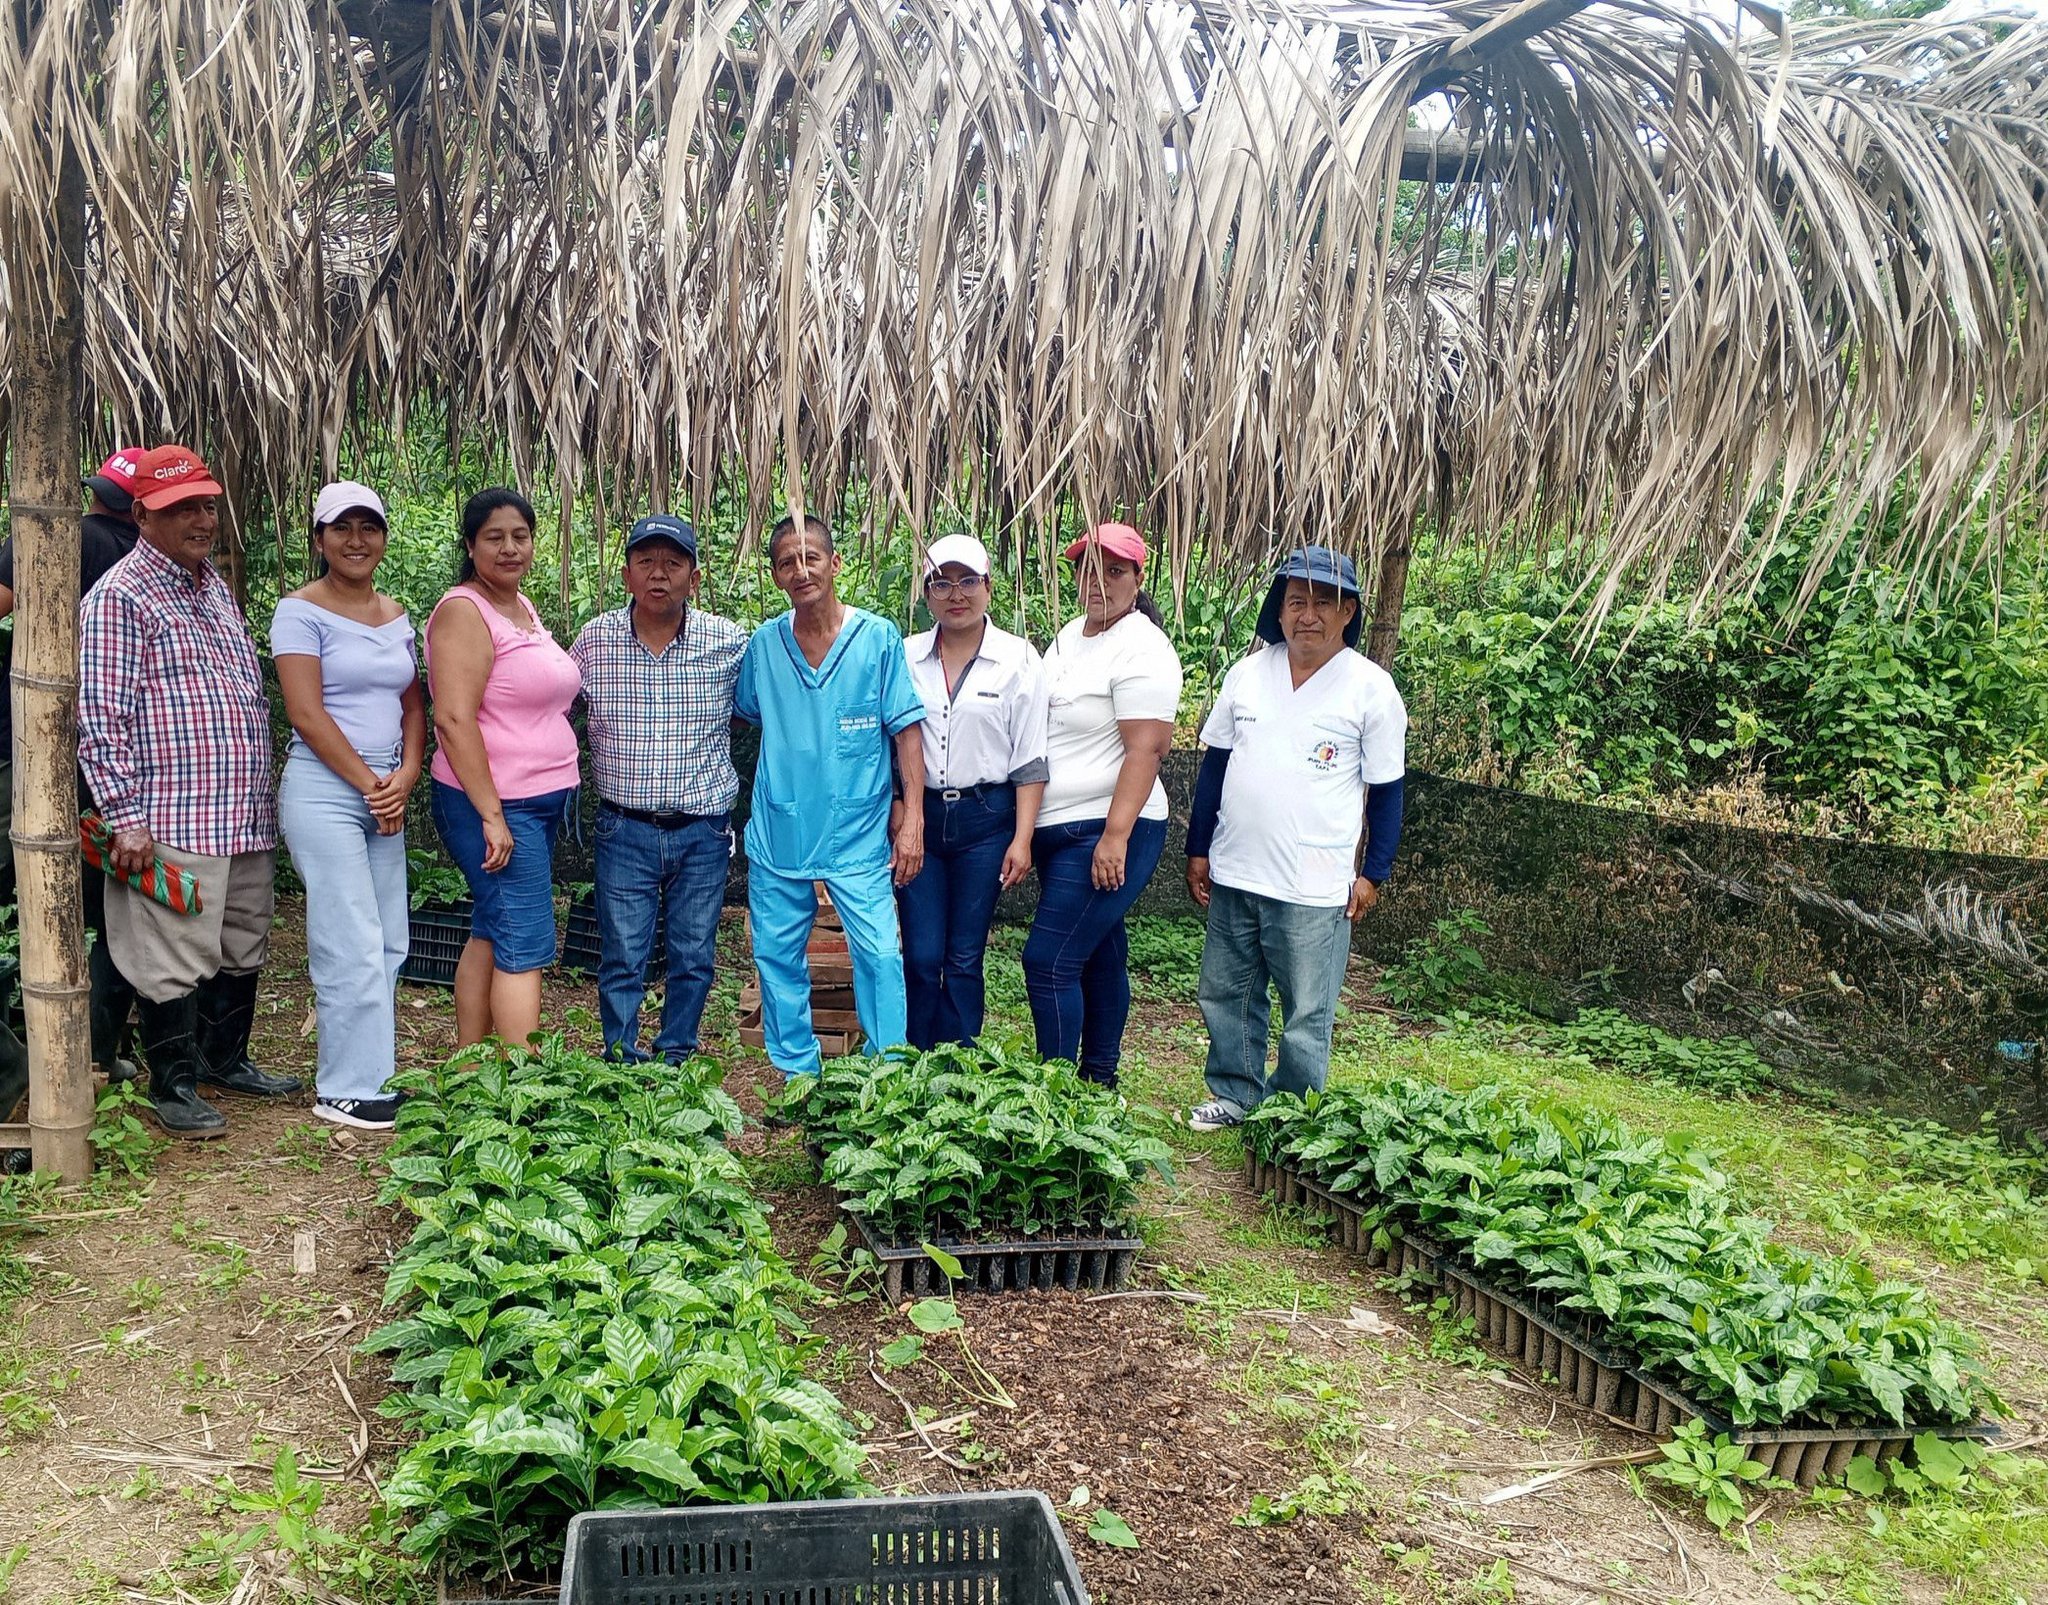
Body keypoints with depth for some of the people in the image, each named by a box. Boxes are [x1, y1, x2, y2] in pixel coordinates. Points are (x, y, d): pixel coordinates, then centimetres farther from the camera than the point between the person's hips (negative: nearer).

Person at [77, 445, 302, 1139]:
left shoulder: (216, 587, 16)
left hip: (245, 815, 8)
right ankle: (173, 1087, 13)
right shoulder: (120, 597, -9)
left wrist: (262, 795, 22)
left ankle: (226, 1059, 33)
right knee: (175, 958, -1)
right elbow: (100, 717, -14)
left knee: (242, 947, 17)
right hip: (172, 821, -8)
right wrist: (125, 816, -18)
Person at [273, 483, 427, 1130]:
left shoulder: (395, 615, 15)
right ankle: (346, 1090, 2)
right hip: (325, 790, -7)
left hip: (387, 794, 7)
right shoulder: (302, 611, -5)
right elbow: (307, 715, -12)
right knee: (353, 944, -8)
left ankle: (369, 1071, 18)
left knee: (390, 943, 7)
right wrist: (370, 784, -11)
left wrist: (406, 775, -3)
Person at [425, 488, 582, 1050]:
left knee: (490, 934, 13)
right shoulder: (464, 611, -14)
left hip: (541, 803, 9)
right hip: (491, 803, -9)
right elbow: (454, 719, -21)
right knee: (526, 946, -9)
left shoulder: (521, 606, 14)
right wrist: (492, 817, -24)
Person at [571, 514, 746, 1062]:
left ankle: (676, 1061, 26)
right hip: (625, 831, 0)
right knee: (622, 960, 4)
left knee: (694, 959, 10)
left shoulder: (729, 643, -4)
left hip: (704, 832, 1)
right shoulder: (595, 640, -2)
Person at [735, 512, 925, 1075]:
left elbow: (906, 730, -4)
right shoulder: (763, 643, 3)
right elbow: (748, 715, 21)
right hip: (777, 834, 3)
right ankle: (796, 1076, 23)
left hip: (858, 834, -3)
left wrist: (912, 816, -9)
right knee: (778, 959, 9)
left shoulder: (879, 639, -5)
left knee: (879, 954, -7)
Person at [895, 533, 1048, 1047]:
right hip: (918, 816, 2)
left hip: (985, 818, -2)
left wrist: (1022, 840, -7)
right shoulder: (905, 657, 7)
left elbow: (1029, 760, -1)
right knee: (921, 958, 0)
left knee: (964, 958, 3)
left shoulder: (1018, 658, 0)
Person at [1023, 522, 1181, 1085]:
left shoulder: (1141, 649, -14)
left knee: (1048, 960, -11)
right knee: (1097, 953, 17)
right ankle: (1098, 1077, 28)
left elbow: (1145, 749, -21)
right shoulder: (1069, 636, 13)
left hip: (1108, 833, -9)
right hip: (1056, 829, 9)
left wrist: (1116, 836, -27)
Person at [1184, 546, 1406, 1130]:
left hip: (1315, 886, -4)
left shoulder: (1371, 688, -6)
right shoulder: (1247, 674, 4)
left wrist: (1373, 873, -4)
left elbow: (1386, 790, -2)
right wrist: (1199, 849, 10)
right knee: (1226, 995, 15)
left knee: (1306, 1016, 4)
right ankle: (1234, 1094, 32)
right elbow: (1214, 765, 11)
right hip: (1233, 874, 4)